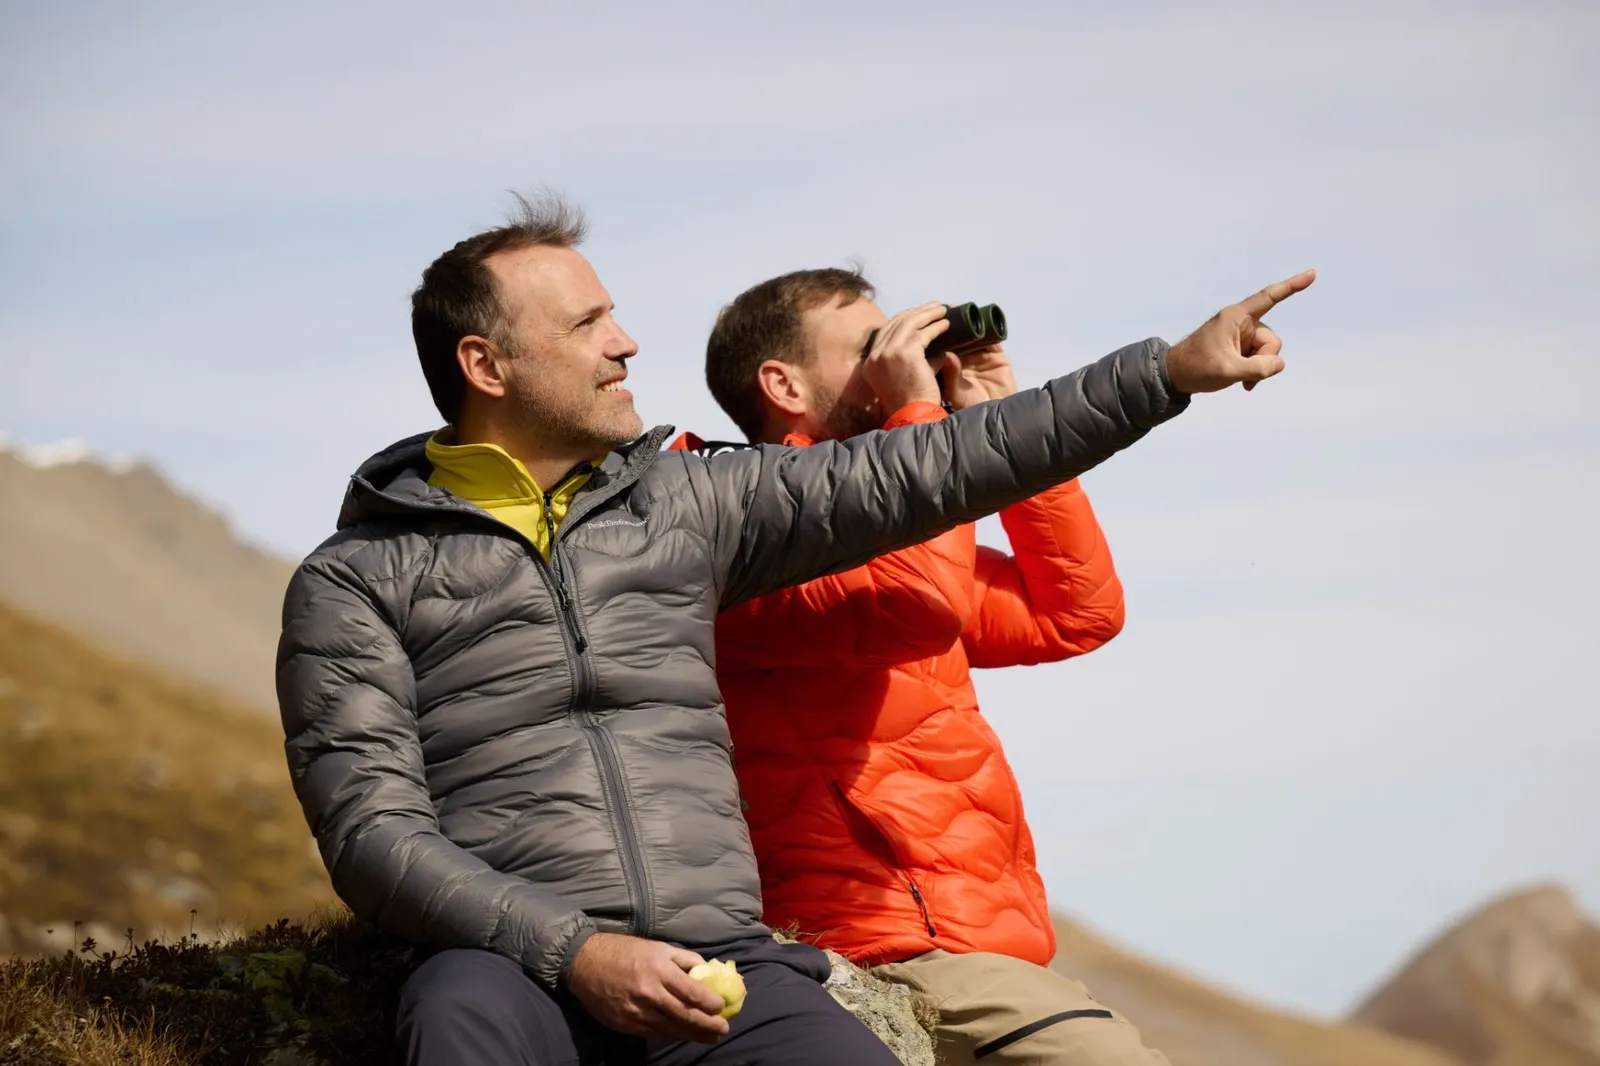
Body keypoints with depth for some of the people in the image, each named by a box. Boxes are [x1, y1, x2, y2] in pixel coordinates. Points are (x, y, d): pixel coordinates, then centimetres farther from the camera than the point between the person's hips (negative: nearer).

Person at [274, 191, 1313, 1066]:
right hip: (514, 966, -3)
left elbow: (917, 476, 17)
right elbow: (370, 828, -4)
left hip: (721, 969, 3)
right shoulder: (355, 582, 7)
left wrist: (1170, 370, 14)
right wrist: (573, 951, -18)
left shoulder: (682, 503, 19)